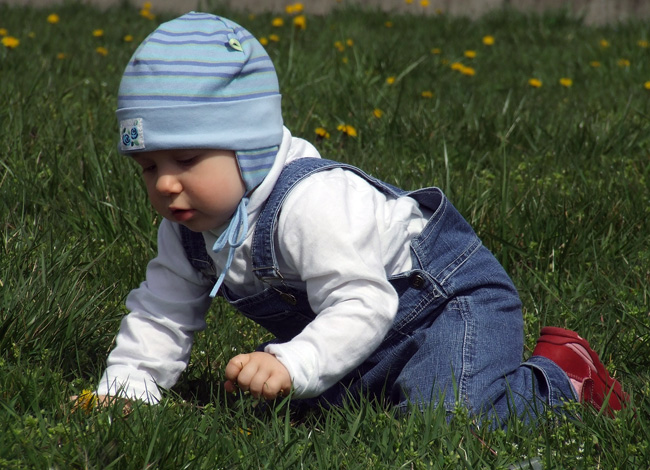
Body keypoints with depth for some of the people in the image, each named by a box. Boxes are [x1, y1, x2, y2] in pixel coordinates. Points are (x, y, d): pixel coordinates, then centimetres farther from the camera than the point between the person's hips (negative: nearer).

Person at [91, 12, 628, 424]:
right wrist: (123, 386, -11)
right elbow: (161, 314, 3)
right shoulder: (187, 229, -5)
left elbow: (361, 304, -39)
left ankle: (558, 375, 0)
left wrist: (292, 365, -53)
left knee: (443, 413, -26)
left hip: (451, 300, -9)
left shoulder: (310, 202, -34)